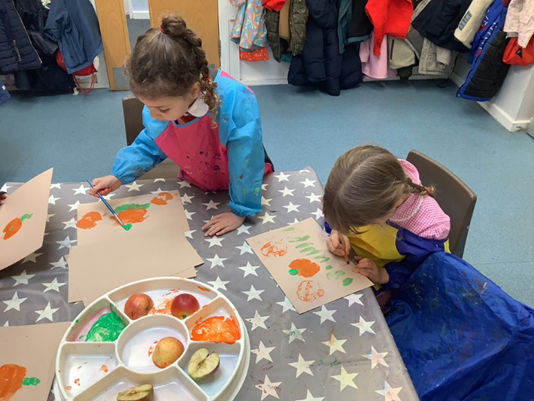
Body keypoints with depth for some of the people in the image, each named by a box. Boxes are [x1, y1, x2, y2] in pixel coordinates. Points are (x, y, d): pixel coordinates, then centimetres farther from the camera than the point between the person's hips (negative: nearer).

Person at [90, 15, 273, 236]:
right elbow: (150, 146, -4)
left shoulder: (234, 101, -45)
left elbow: (246, 163, -35)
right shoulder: (158, 107, -26)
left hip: (239, 187, -3)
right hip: (198, 186, 4)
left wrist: (241, 210, -27)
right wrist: (120, 175, -15)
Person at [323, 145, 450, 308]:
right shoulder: (365, 188, -28)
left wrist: (383, 275, -30)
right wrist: (338, 231, -24)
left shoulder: (428, 229, -37)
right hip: (352, 253, 4)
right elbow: (340, 214, -5)